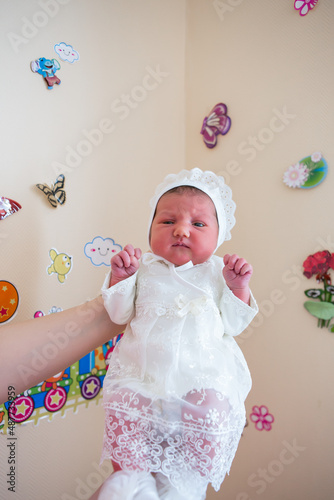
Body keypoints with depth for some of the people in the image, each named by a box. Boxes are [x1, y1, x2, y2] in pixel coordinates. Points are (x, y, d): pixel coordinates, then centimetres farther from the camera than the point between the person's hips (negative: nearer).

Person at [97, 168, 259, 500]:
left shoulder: (217, 273, 9)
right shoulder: (144, 268, 10)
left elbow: (232, 324, 7)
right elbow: (120, 314, 8)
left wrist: (238, 288, -7)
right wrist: (120, 276, -7)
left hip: (203, 371, 0)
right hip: (143, 368, 1)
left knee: (211, 409, -24)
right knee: (124, 404, -22)